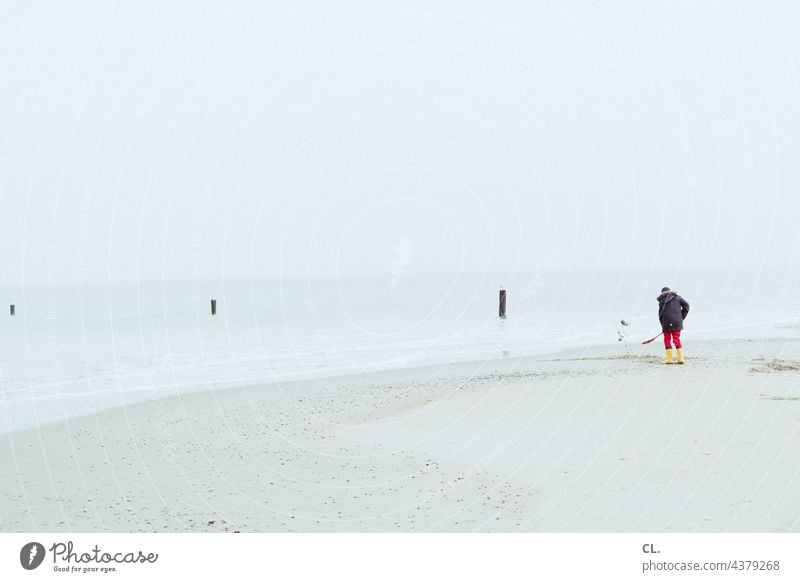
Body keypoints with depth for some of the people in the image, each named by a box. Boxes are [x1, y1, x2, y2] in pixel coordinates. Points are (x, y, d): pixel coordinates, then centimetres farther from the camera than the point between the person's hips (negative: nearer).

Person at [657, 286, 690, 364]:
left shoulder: (661, 301, 4)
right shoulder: (677, 297, 11)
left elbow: (660, 314, 3)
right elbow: (686, 304, 0)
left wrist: (663, 325, 10)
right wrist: (682, 316, 4)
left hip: (667, 323, -3)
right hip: (677, 322, 3)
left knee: (667, 340, 7)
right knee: (677, 339, 12)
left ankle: (669, 359, 1)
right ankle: (680, 358, 5)